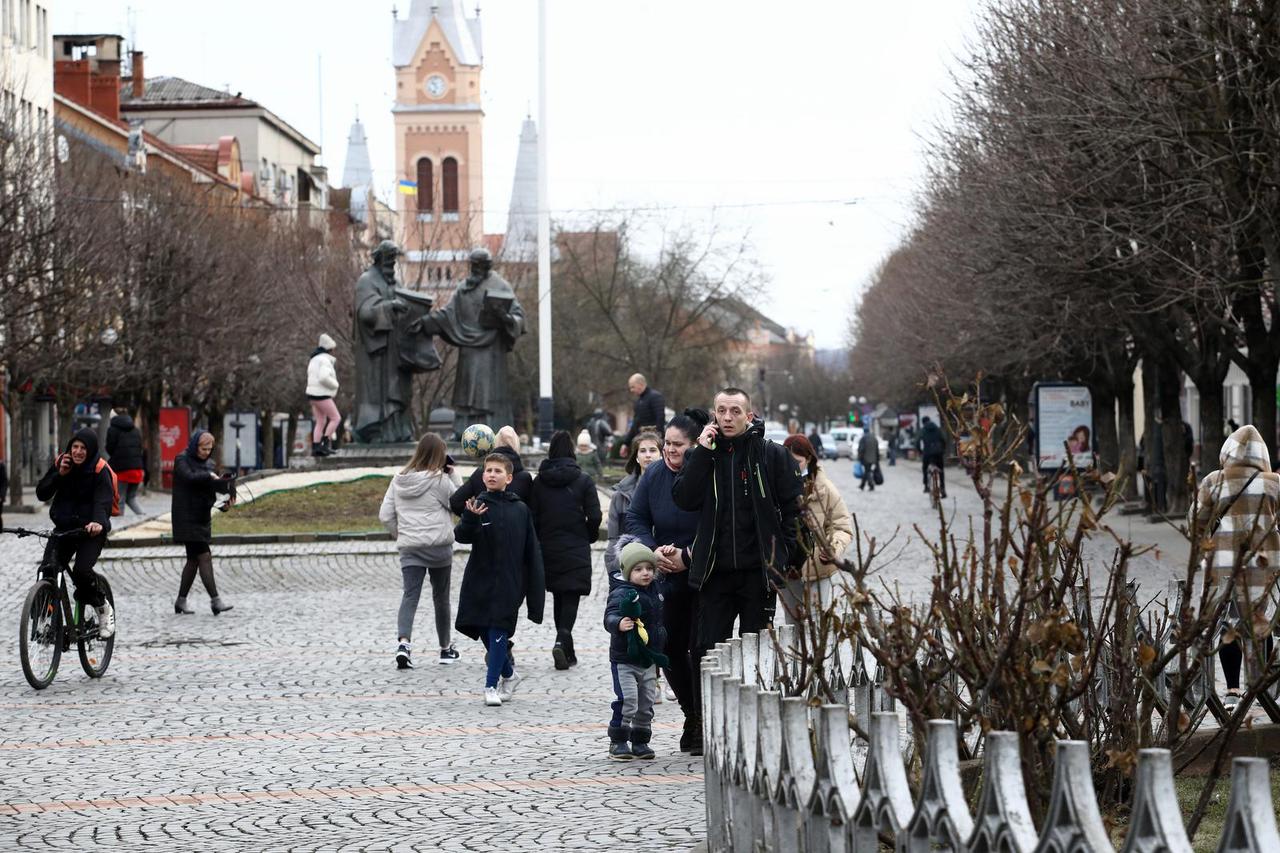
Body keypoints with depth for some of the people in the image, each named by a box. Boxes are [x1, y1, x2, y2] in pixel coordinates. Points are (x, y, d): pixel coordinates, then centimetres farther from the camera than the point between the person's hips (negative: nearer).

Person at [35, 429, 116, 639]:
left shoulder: (100, 472, -12)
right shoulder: (61, 463, 1)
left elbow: (103, 501, -26)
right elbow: (41, 494, -2)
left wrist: (98, 522, -46)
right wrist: (59, 474, -16)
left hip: (90, 530, -4)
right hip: (64, 528, 4)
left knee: (82, 570, -24)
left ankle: (104, 608, 2)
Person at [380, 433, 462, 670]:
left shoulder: (399, 480, 6)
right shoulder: (440, 480, -9)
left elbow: (385, 516, 5)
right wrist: (452, 475, 3)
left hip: (409, 547, 2)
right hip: (439, 547, -2)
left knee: (409, 595, -5)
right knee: (441, 597, 13)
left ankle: (404, 642, -29)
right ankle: (445, 648, 26)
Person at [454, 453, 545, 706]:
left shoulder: (520, 509, 3)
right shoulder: (478, 505, -1)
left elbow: (531, 552, 7)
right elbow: (461, 535, -16)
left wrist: (536, 587, 5)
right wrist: (470, 518, -37)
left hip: (509, 581, -1)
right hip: (480, 580, 1)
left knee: (498, 631, -6)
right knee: (484, 632, 6)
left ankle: (491, 685, 0)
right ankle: (508, 674, 27)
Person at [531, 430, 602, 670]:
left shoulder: (538, 482, 0)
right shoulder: (583, 481, -6)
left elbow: (532, 517, -2)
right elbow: (594, 516, -9)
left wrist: (539, 541, 12)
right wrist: (589, 537, 9)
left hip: (548, 549, 3)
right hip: (576, 550, -3)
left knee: (558, 598, 15)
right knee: (571, 598, -2)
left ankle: (567, 651, 19)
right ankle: (562, 640, -26)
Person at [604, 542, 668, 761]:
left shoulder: (654, 591, 7)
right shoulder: (622, 594, -17)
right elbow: (610, 616, -34)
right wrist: (619, 624, -55)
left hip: (648, 661, 7)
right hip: (624, 660, -7)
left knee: (646, 705, 12)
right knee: (627, 701, -14)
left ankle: (640, 742, 24)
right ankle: (618, 742, -4)